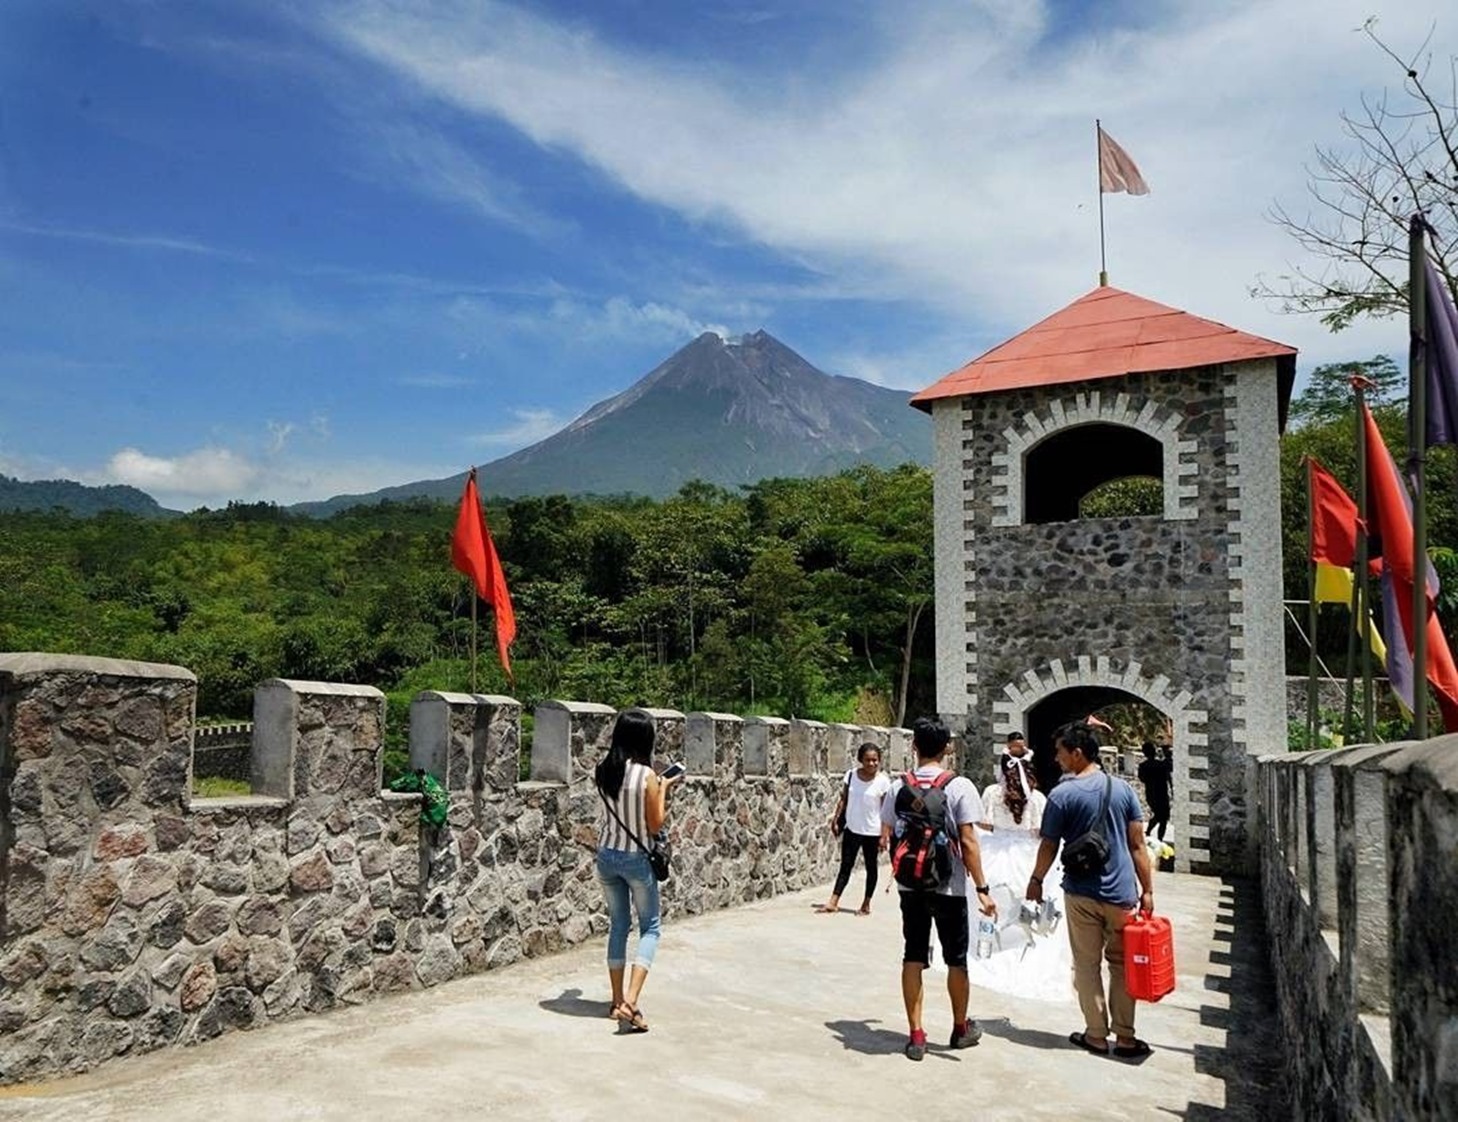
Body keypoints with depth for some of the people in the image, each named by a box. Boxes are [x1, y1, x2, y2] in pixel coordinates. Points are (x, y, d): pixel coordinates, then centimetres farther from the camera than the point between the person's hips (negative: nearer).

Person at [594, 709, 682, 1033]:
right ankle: (630, 1001, -7)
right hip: (636, 858, -5)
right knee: (650, 927, 8)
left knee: (618, 924, 18)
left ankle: (618, 1001, 23)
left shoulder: (603, 770, -2)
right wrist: (662, 790, 0)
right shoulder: (646, 776, -18)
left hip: (607, 855, 5)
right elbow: (655, 825, -12)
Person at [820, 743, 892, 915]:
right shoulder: (851, 775, -3)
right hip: (852, 828, 3)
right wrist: (835, 819, 3)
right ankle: (833, 901, 9)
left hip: (872, 831, -3)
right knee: (845, 865, 7)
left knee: (871, 867, 11)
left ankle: (866, 904, 22)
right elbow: (844, 800, 6)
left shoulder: (882, 781, -13)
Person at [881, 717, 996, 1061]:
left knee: (913, 958, 10)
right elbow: (968, 842, -15)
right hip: (949, 887, -2)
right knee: (956, 960, 14)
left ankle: (916, 1035, 12)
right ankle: (961, 1028, 30)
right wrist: (981, 888, -10)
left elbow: (886, 835, 2)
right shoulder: (959, 787, -12)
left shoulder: (898, 786, -3)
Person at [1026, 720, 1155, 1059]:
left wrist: (1036, 881, 10)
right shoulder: (1123, 789, -1)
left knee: (1087, 965, 10)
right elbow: (1137, 845, 0)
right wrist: (1147, 890, 6)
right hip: (1122, 893, 3)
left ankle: (1096, 1035, 16)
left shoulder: (1062, 795, -10)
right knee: (1121, 965, 13)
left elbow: (1049, 847, -5)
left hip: (1081, 894, -3)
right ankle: (1125, 1037, 17)